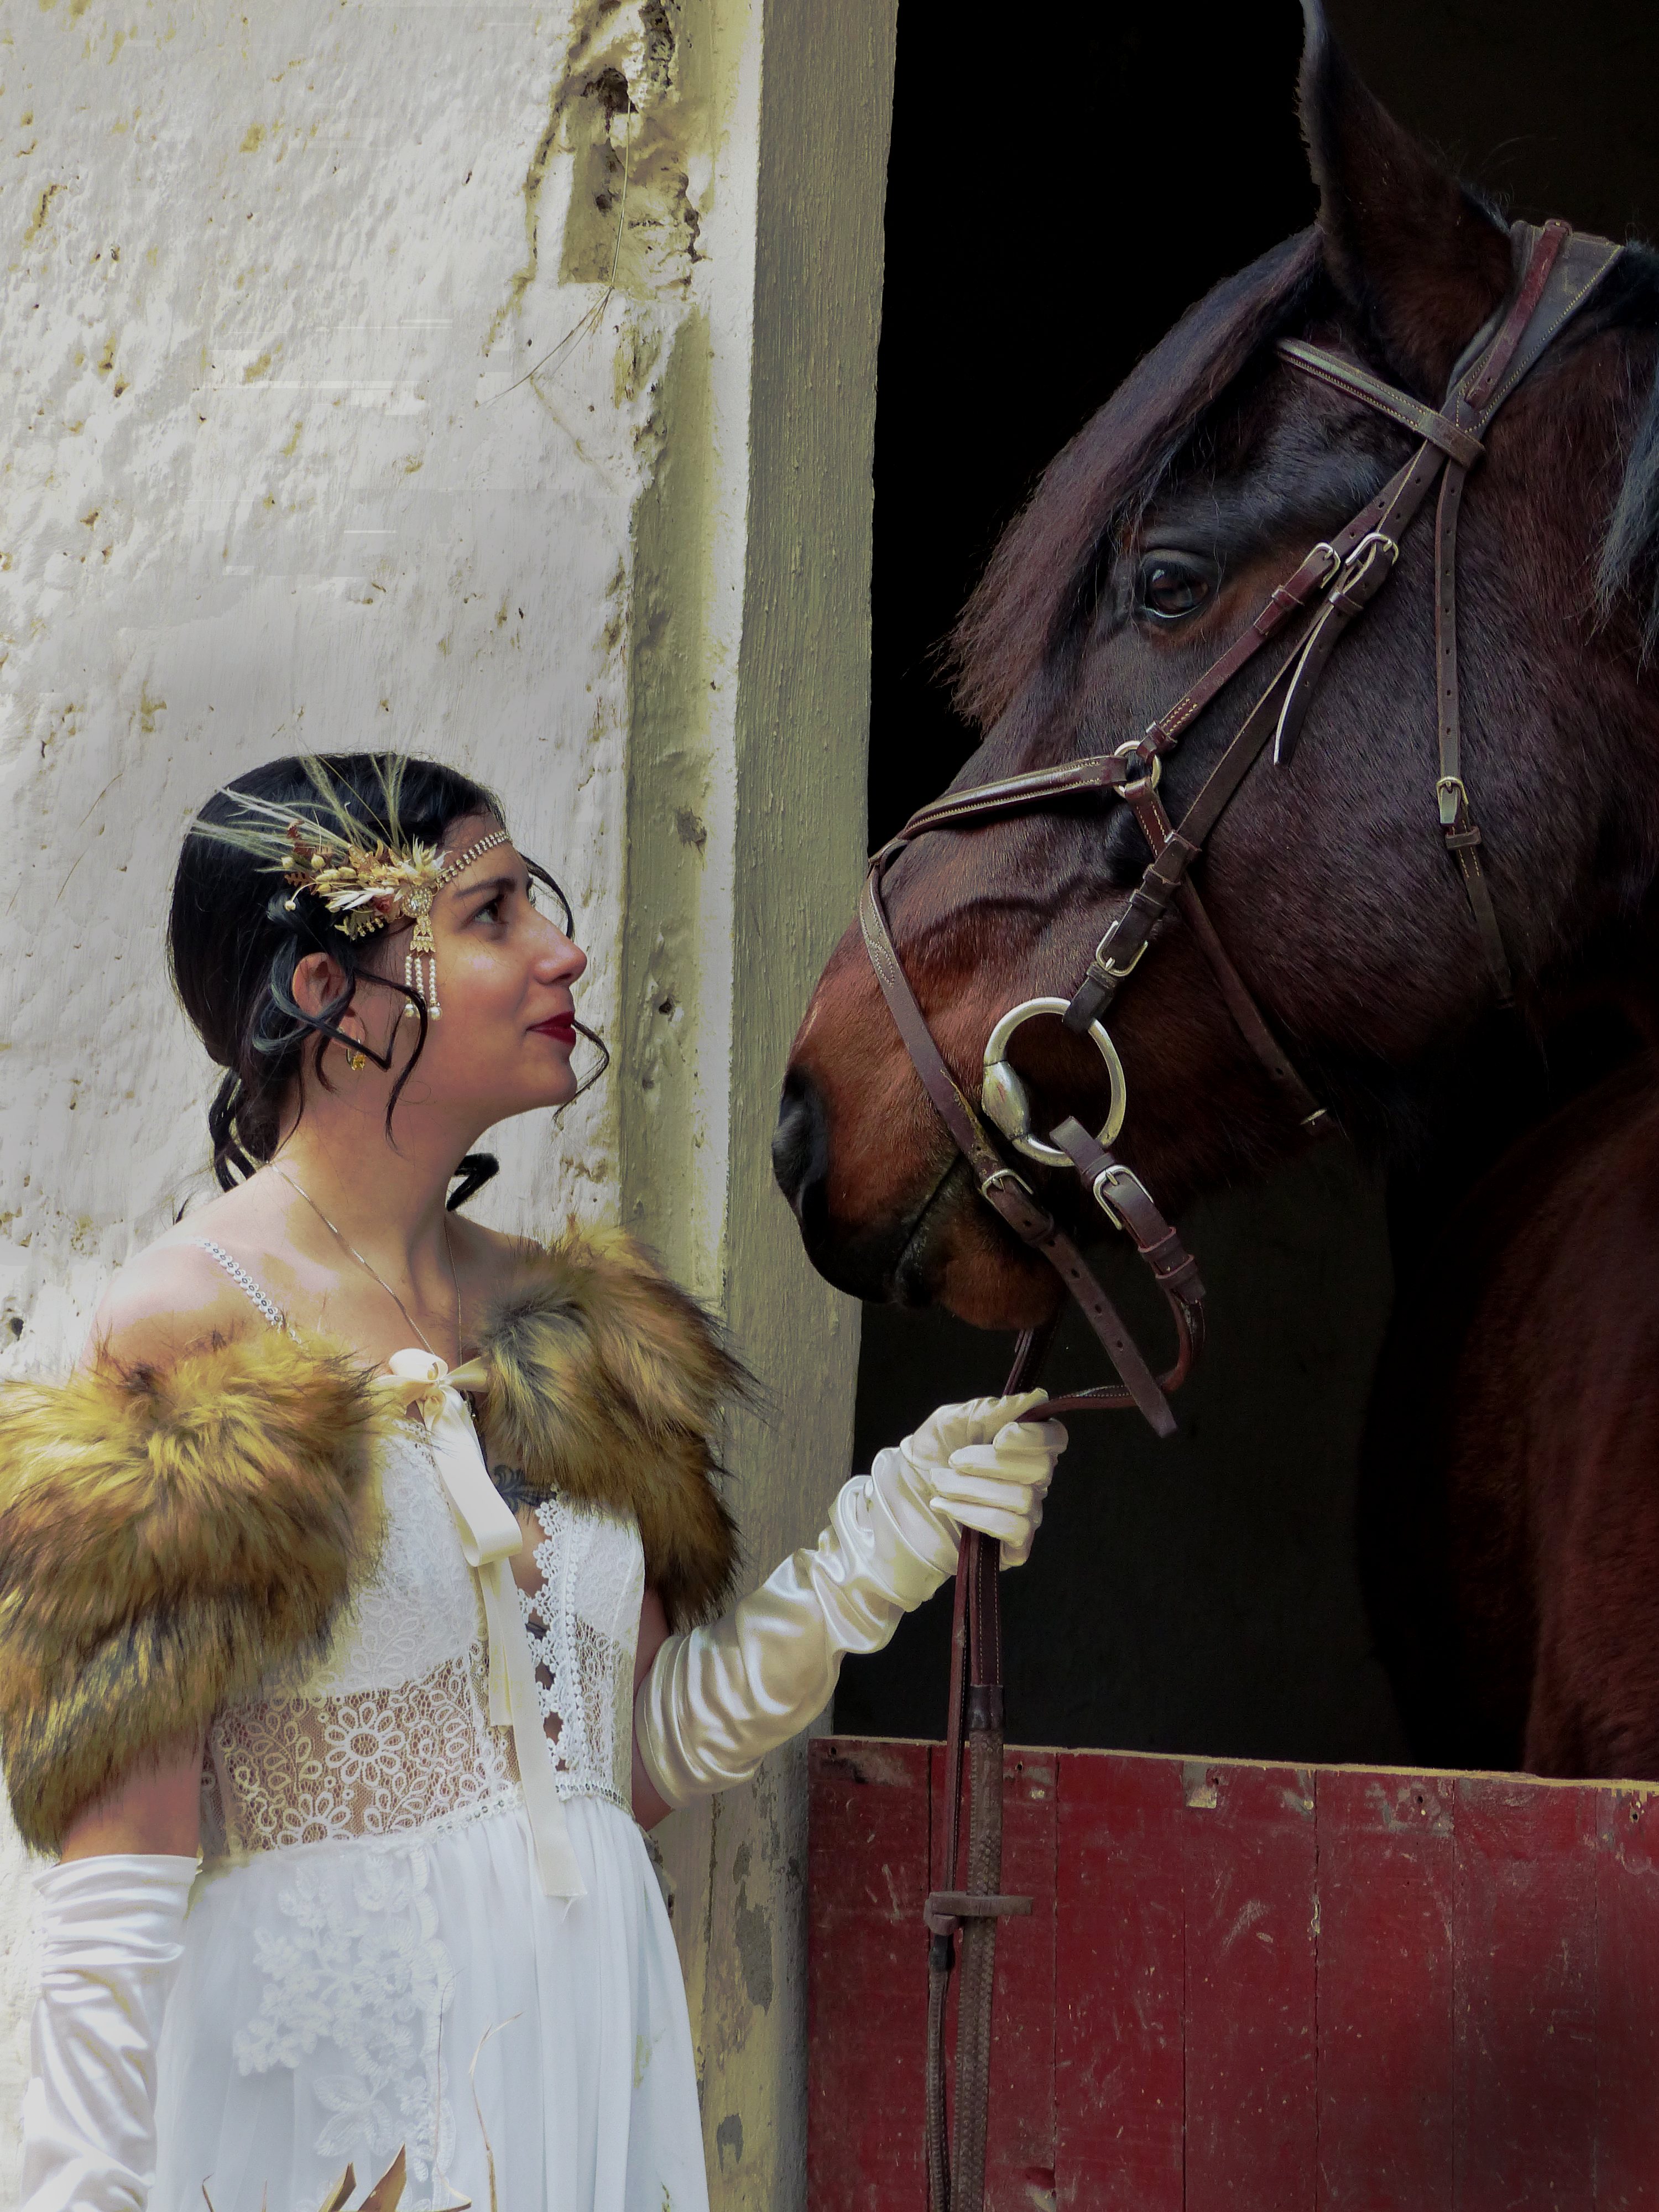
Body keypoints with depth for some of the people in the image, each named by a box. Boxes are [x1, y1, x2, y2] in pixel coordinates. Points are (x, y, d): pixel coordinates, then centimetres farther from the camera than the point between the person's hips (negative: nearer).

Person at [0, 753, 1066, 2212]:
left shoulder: (566, 1326, 10)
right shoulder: (197, 1336, -10)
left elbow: (650, 1754, 13)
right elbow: (118, 1854, -13)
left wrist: (894, 1536, 3)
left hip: (604, 2039, 6)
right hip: (332, 2074, -6)